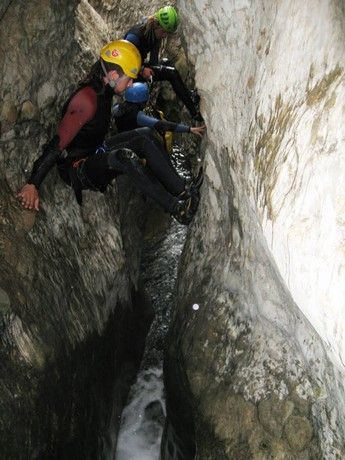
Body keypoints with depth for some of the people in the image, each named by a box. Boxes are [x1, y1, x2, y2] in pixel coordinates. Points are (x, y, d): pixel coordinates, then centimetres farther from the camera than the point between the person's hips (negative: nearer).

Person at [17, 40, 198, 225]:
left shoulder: (103, 88, -1)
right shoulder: (87, 100, -29)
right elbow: (57, 144, -32)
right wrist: (32, 184, -33)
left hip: (97, 155, 10)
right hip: (78, 170, -10)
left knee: (145, 136, -8)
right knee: (124, 157, -36)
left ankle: (182, 191, -9)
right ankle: (176, 208, -24)